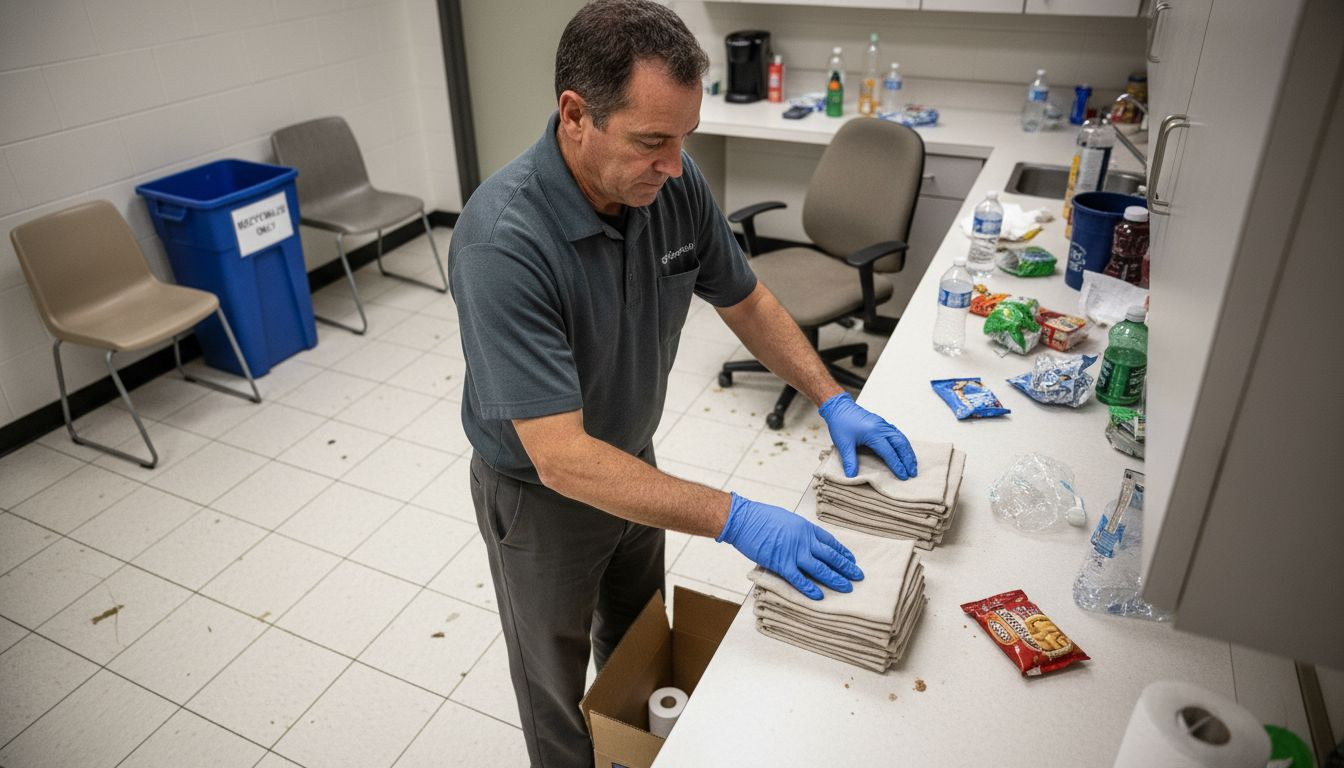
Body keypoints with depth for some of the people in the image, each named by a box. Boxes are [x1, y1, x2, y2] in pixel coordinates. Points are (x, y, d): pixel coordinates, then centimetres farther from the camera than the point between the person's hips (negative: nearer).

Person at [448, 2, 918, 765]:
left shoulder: (674, 182, -18)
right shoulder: (503, 242, -37)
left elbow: (745, 300, 0)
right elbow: (563, 459, -38)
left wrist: (833, 400, -9)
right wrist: (736, 519, -39)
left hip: (632, 460, 6)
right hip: (541, 493, -6)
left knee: (639, 643, 30)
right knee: (558, 680, 20)